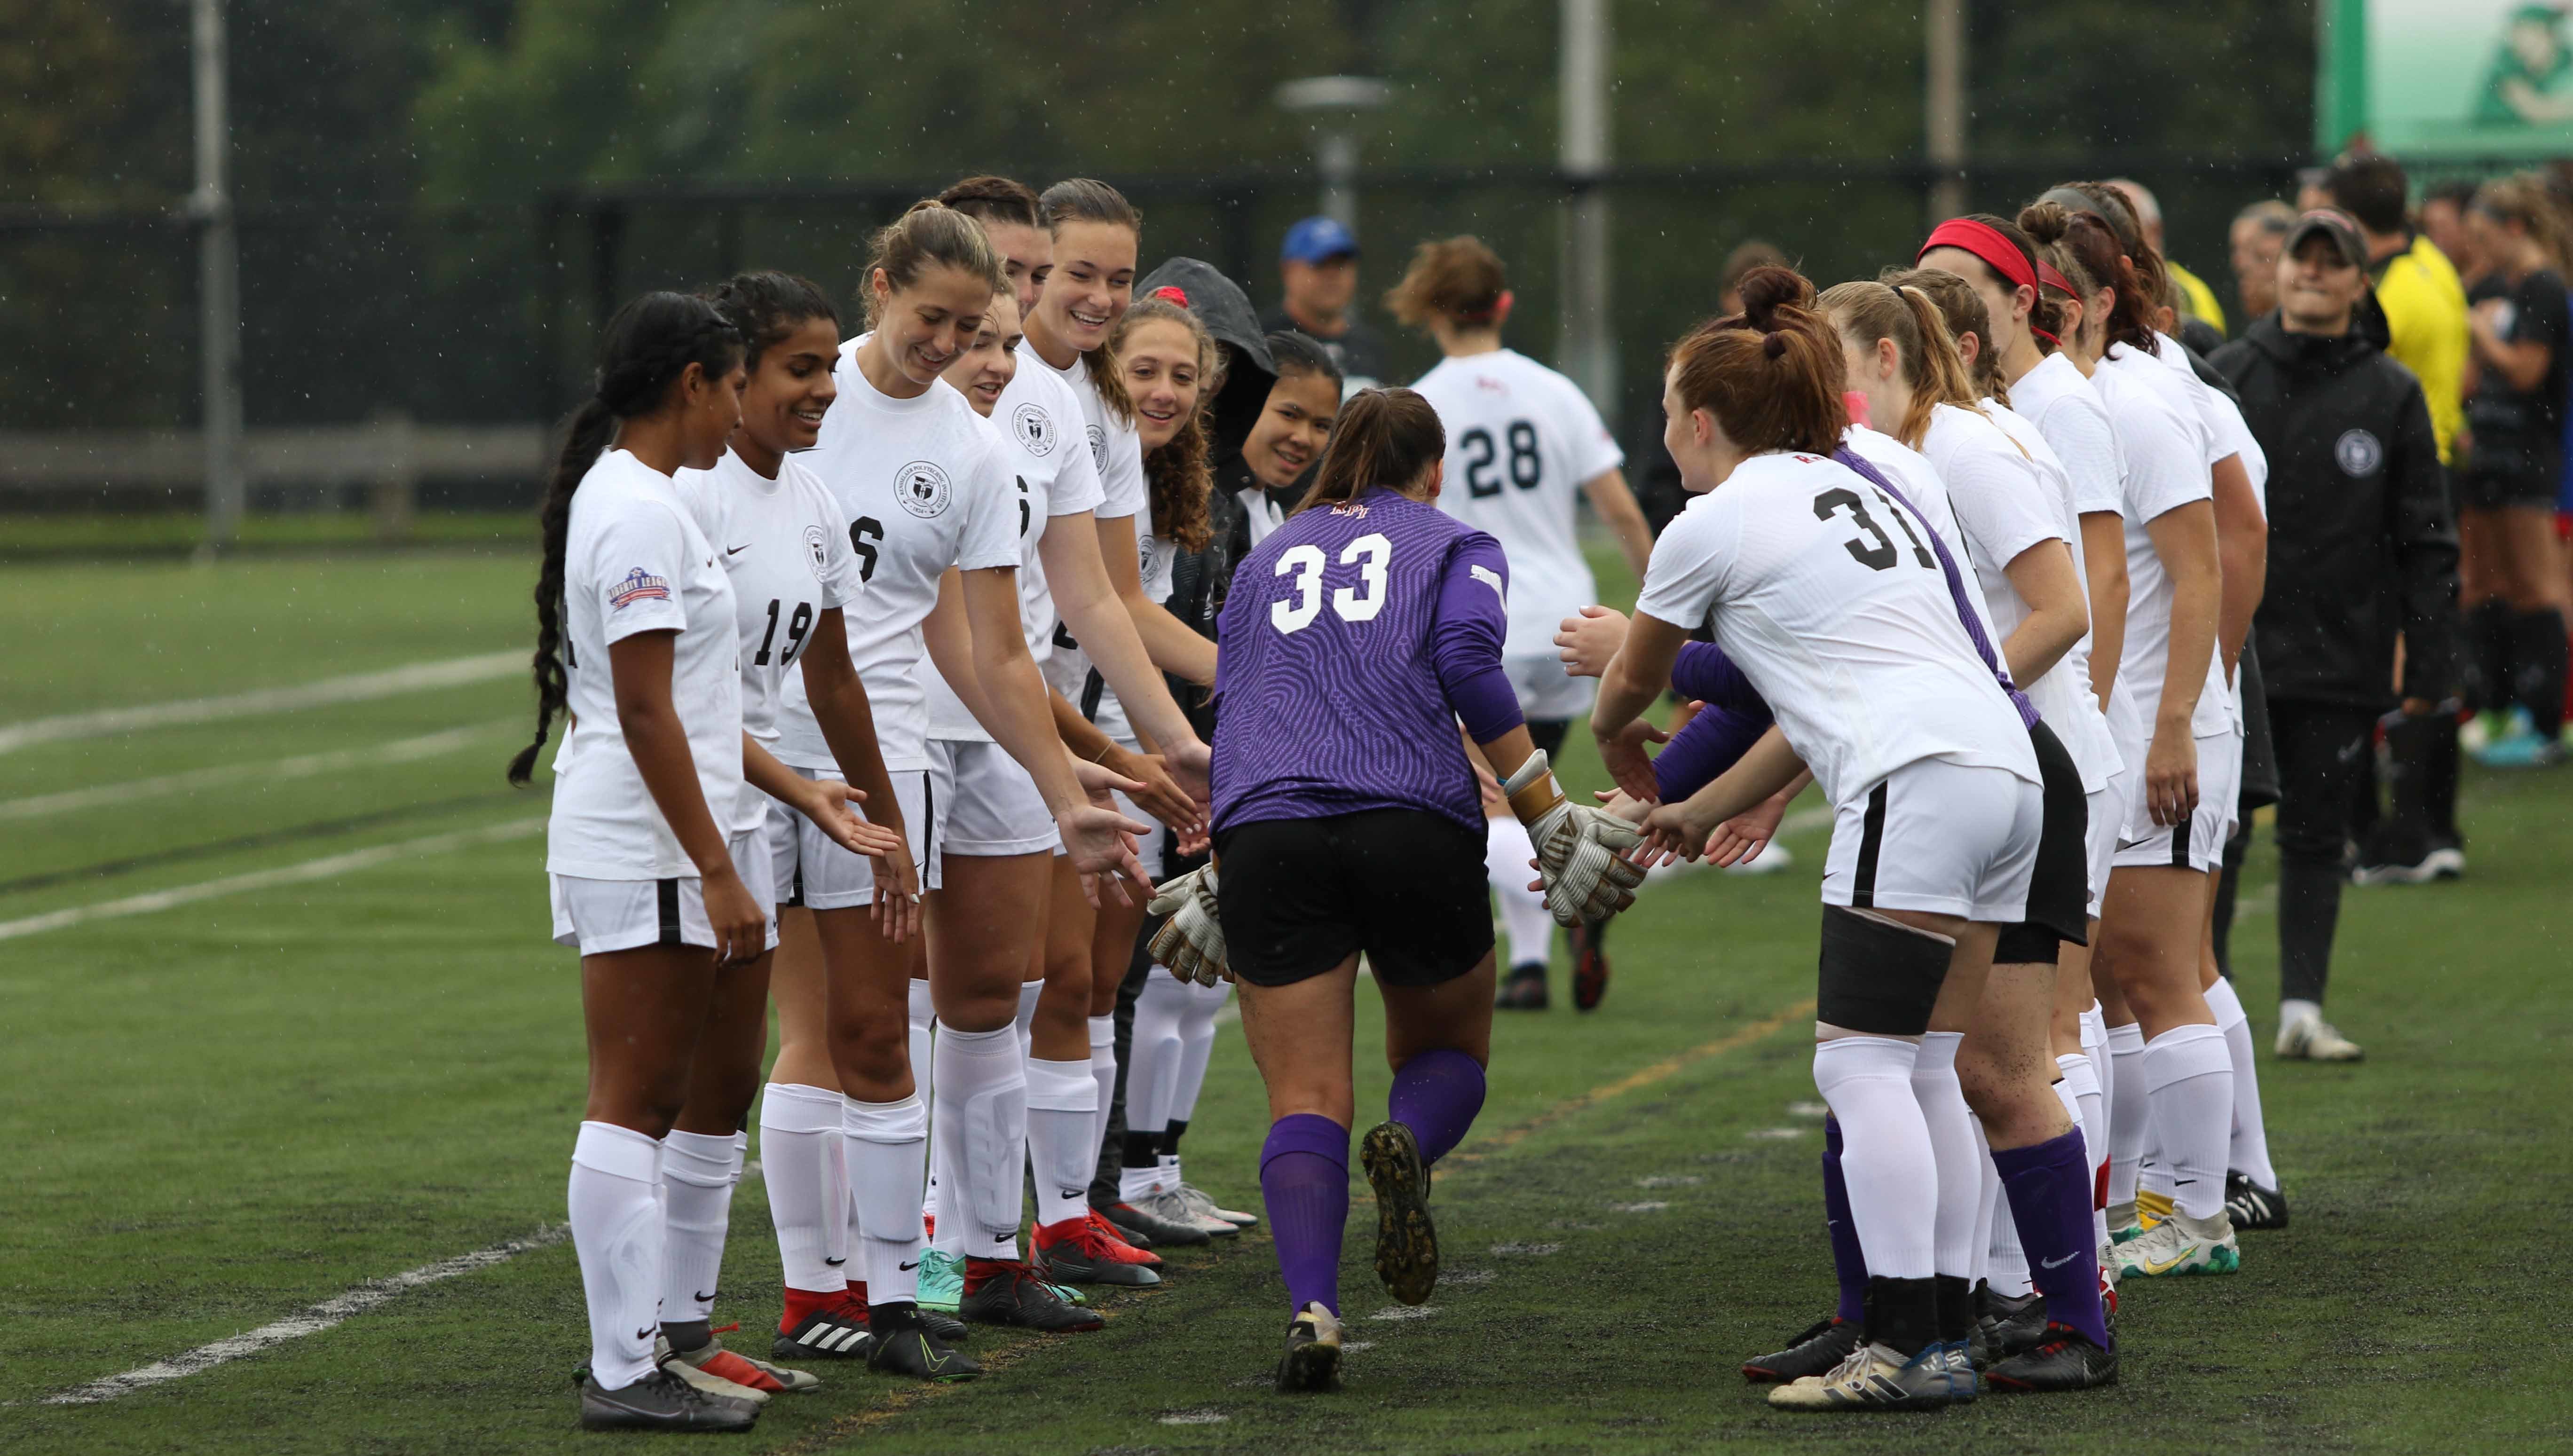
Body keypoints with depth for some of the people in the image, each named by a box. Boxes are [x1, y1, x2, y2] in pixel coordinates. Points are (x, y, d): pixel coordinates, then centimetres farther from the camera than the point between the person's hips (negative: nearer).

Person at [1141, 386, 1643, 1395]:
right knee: (1448, 1048, 19)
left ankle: (1310, 1306, -22)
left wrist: (1221, 874, 32)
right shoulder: (1455, 547, 15)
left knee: (1305, 1103, 1)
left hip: (1266, 833, 2)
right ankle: (1408, 1143, -16)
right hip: (1415, 822, -2)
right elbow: (1467, 666, -3)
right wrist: (1550, 814, -3)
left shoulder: (1267, 557, 26)